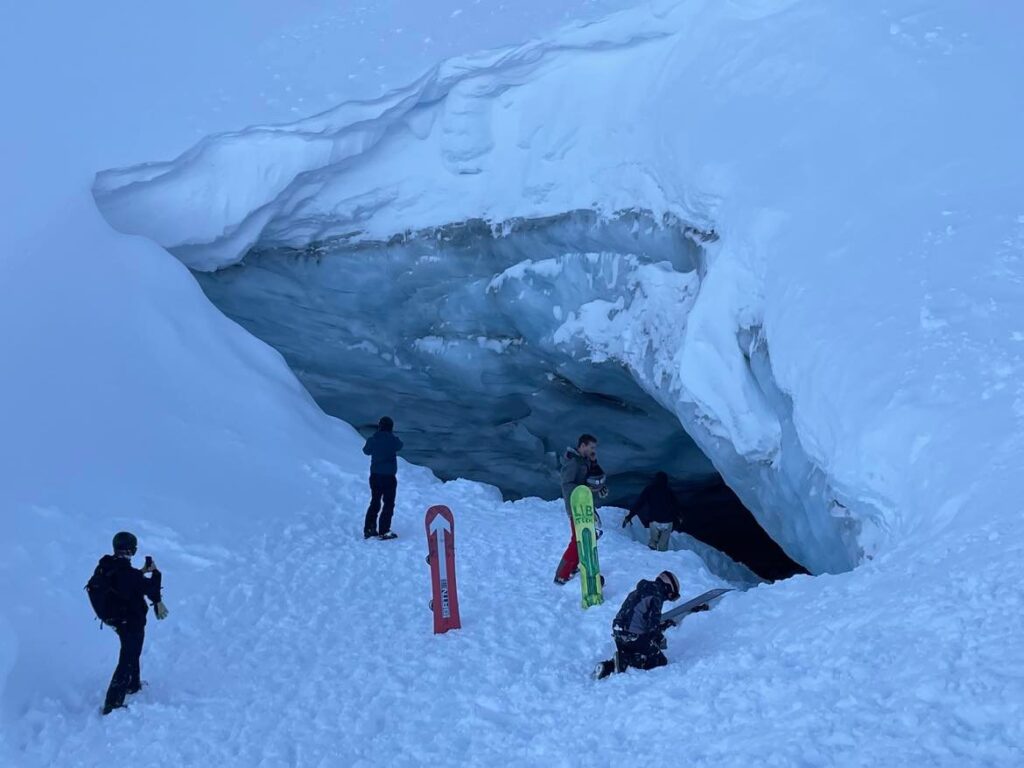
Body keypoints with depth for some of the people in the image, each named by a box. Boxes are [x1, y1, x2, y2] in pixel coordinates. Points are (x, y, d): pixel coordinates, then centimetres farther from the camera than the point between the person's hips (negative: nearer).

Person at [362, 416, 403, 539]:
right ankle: (383, 531, 0)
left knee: (374, 502, 17)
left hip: (375, 476, 5)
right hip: (389, 476, -5)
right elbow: (399, 446, 9)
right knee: (389, 504, 4)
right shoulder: (393, 439, -14)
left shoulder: (373, 439, -4)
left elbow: (366, 450, 14)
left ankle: (368, 529, 19)